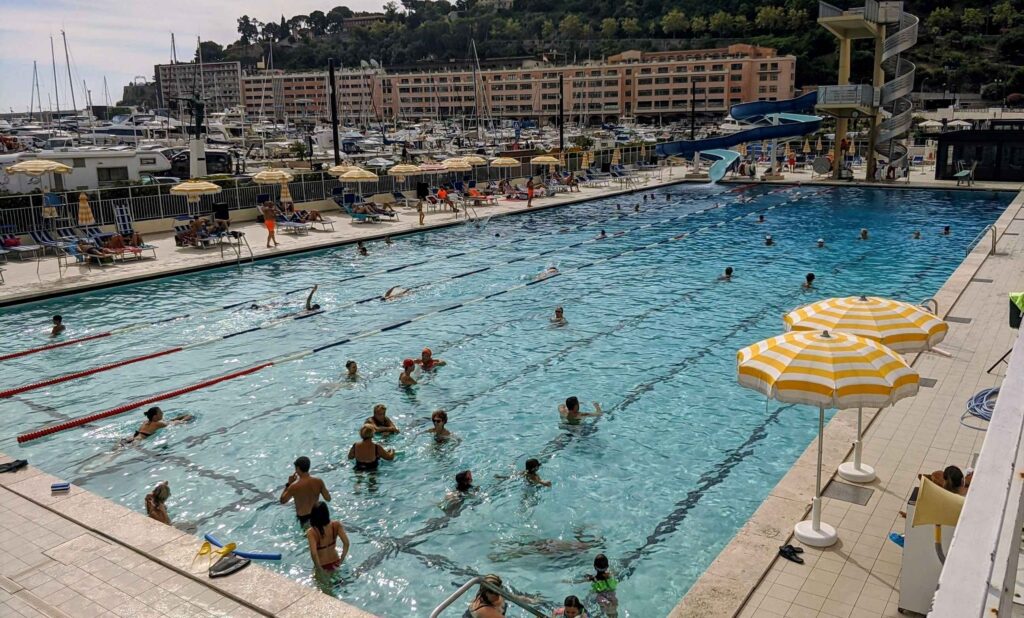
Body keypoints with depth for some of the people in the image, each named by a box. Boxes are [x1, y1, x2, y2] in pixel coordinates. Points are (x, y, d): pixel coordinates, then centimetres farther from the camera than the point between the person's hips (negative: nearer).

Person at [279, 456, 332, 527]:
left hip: (303, 518, -4)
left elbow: (282, 501, -7)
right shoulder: (318, 481, -16)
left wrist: (288, 484, -2)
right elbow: (328, 499, -7)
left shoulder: (294, 487, -25)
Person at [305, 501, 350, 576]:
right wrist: (341, 560, -10)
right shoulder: (336, 525, -19)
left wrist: (319, 569, -22)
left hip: (322, 566, -3)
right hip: (335, 563, 3)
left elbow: (314, 554, -35)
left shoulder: (311, 532, -27)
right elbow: (346, 543, -21)